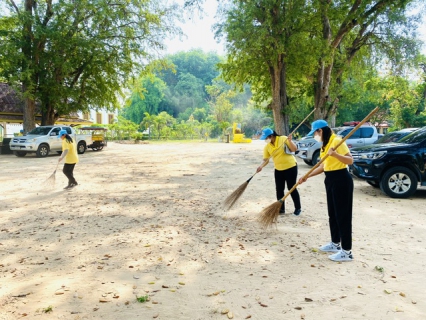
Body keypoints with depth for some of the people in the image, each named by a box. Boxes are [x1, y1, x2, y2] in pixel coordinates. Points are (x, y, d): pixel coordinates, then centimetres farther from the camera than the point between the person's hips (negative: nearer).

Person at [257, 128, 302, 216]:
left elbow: (294, 149, -11)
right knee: (279, 189, 5)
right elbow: (266, 159, -3)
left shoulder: (283, 139, -13)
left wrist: (289, 141, -27)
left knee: (292, 188, -1)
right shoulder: (267, 147, -2)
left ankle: (298, 208, 14)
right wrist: (261, 167, -21)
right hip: (278, 169, 5)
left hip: (291, 167, -5)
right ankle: (281, 209, 17)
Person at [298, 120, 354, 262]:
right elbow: (324, 165, 17)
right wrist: (307, 176, 13)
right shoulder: (325, 144, 14)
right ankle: (335, 244, 30)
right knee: (332, 214, 16)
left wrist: (335, 154, -38)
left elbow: (350, 160, -22)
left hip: (341, 180, -10)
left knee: (342, 215, -6)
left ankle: (347, 251, 1)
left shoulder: (337, 141, -16)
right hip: (331, 180, 10)